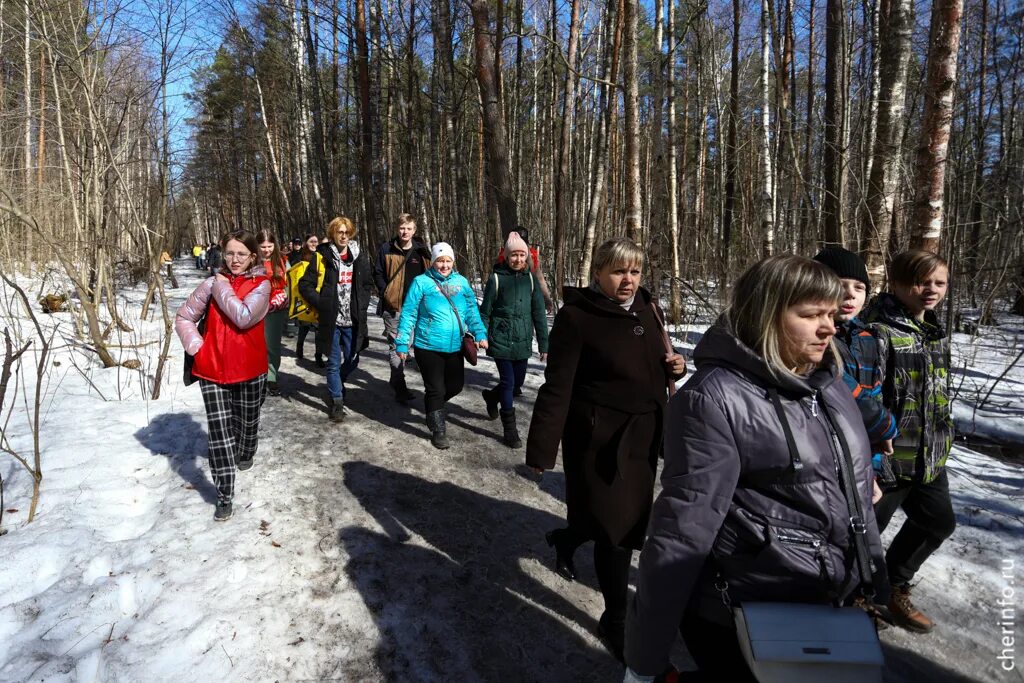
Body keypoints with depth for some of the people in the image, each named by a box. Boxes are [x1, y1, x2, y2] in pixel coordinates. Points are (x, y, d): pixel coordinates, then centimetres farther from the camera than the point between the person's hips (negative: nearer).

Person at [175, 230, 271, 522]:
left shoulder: (261, 284, -5)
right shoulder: (212, 283, 2)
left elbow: (244, 317, -22)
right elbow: (184, 317, 9)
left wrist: (223, 289, -12)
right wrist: (196, 346, -5)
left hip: (249, 368, -1)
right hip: (213, 368, 1)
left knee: (248, 420, 19)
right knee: (220, 431, -3)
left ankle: (245, 454, 53)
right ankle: (224, 497, 4)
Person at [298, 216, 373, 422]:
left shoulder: (359, 257, 5)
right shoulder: (323, 257, -6)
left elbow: (367, 284, 16)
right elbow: (305, 284, -4)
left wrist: (361, 305, 4)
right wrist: (321, 304, -11)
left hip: (352, 320, 4)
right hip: (331, 319, -3)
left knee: (352, 361, 11)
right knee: (334, 363, 3)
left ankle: (335, 386, 39)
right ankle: (336, 402, 16)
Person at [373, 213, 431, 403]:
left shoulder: (422, 251, 6)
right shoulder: (386, 249, -1)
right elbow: (377, 273, 3)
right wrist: (386, 293, -9)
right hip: (392, 305, -3)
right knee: (396, 345, -4)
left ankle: (395, 379, 34)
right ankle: (400, 387, -2)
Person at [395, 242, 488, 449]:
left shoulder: (462, 282, 5)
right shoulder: (421, 282, -7)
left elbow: (472, 310, 7)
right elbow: (408, 314, -5)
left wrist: (480, 334, -6)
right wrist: (402, 344, -6)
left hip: (455, 347, 5)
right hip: (428, 347, -4)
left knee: (456, 385, 15)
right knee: (436, 389, 3)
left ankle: (432, 404, 44)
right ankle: (438, 432, 19)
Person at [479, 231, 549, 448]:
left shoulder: (531, 278, 2)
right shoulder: (496, 278, -6)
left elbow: (539, 313, 3)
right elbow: (485, 312, -1)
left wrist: (543, 344, 1)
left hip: (522, 342, 4)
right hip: (501, 340, -4)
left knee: (518, 382, 14)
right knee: (508, 382, -3)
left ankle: (491, 396, 45)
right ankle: (510, 430, 11)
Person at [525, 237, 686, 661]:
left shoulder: (648, 309, 5)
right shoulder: (576, 316, -15)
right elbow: (557, 387, -17)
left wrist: (676, 367, -4)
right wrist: (542, 448, -18)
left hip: (642, 433, 7)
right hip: (600, 435, -7)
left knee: (630, 516, 18)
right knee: (615, 524, 1)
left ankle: (564, 540, 49)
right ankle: (615, 621, 24)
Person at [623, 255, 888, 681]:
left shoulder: (830, 386, 1)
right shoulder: (716, 397, -22)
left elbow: (856, 494, 13)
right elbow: (683, 525, -23)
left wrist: (876, 581, 17)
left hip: (834, 609, 7)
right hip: (741, 622, -7)